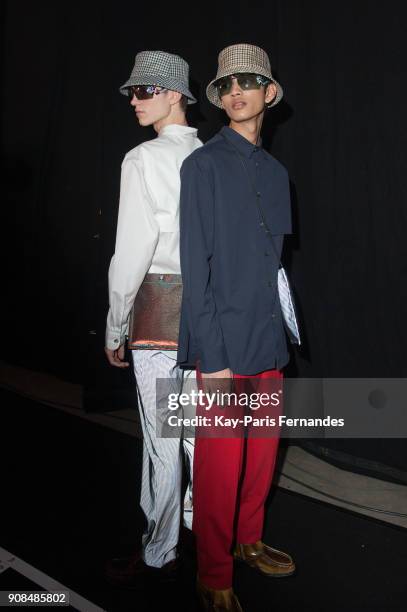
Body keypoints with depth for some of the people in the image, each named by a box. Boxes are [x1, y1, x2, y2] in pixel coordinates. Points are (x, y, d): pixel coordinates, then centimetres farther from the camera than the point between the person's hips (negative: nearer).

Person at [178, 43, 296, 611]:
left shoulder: (276, 171, 13)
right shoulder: (203, 164, -6)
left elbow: (276, 261, 13)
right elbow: (195, 266, -11)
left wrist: (283, 332, 9)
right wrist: (212, 356, -14)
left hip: (269, 340, 6)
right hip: (224, 344, -6)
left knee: (263, 453, 17)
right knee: (220, 466, 4)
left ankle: (249, 541, 40)